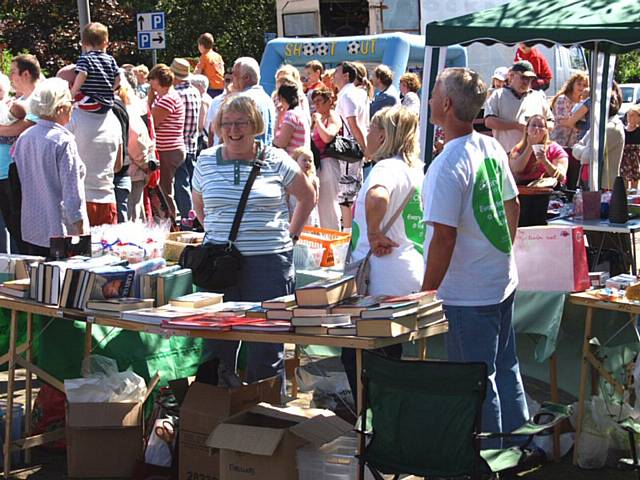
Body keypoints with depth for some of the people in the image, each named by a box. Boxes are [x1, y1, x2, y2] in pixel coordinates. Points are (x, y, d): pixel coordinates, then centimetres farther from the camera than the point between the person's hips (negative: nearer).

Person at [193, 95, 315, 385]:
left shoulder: (276, 160, 0)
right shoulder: (206, 161, 7)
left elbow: (307, 196, 12)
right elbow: (198, 205, 24)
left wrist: (291, 234, 7)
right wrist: (215, 232, 14)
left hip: (269, 260, -2)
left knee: (266, 344, 2)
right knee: (217, 339, 7)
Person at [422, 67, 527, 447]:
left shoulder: (448, 165, -22)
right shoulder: (493, 148, 3)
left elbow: (443, 236, -24)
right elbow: (513, 206, 14)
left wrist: (426, 294, -16)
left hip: (468, 294, -8)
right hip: (503, 281, 9)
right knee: (505, 369, 19)